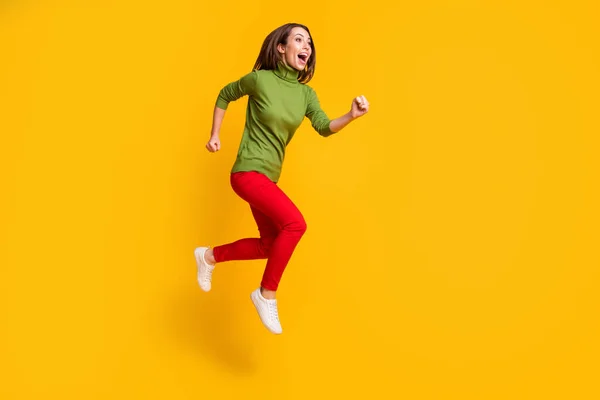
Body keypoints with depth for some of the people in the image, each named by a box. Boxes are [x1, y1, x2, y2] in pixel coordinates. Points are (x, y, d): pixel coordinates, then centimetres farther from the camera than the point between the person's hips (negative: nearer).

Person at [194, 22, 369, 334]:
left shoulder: (306, 93, 5)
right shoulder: (260, 79, -10)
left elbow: (324, 127, -10)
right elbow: (225, 95, 6)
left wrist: (351, 116, -28)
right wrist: (214, 135, 4)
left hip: (269, 177, 8)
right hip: (248, 172, -8)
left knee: (270, 245, 13)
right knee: (295, 223, -24)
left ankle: (210, 256, 33)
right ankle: (267, 294, -8)